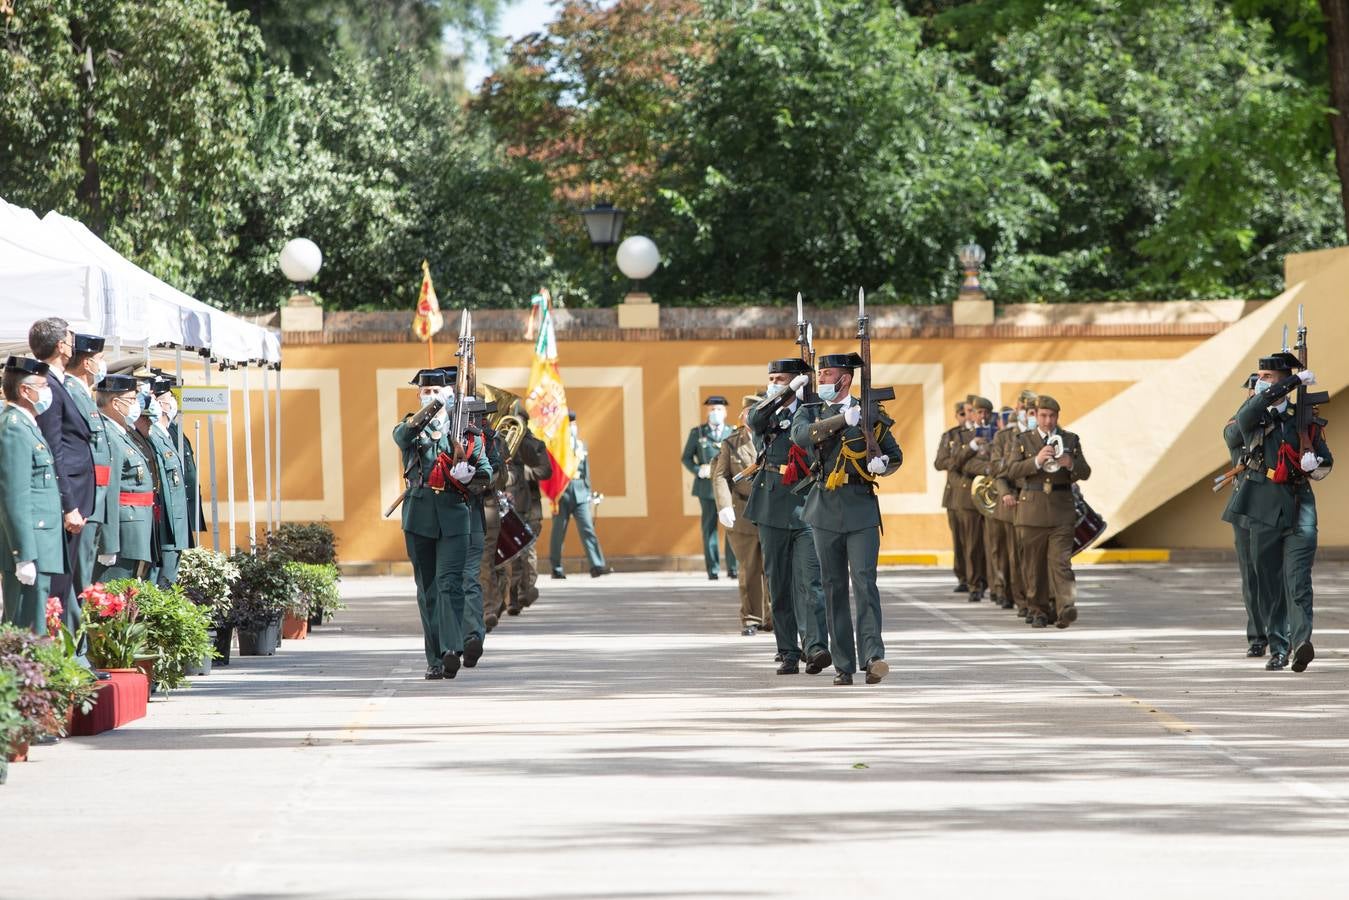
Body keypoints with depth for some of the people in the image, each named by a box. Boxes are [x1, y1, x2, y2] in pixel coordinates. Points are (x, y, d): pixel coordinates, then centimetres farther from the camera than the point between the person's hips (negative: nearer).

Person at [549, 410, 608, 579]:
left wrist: (590, 493, 15)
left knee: (588, 528, -5)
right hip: (562, 493, -4)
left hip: (580, 493, 4)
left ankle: (597, 566, -12)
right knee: (558, 532, 4)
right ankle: (556, 569, 13)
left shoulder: (581, 444, 14)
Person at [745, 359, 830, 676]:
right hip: (773, 509, 4)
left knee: (810, 580, -15)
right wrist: (789, 391, -18)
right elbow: (755, 418, -10)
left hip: (807, 508, -3)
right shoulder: (769, 413, 12)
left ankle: (816, 647, -24)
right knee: (779, 585, 6)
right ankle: (788, 653, 11)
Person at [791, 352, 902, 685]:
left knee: (864, 581, -14)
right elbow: (801, 435, -16)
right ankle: (843, 665, 9)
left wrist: (882, 464, -8)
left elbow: (896, 455, 15)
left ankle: (873, 656, -21)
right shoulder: (809, 411, 8)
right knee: (834, 587, 5)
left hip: (861, 508, -2)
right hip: (826, 510, 2)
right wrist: (843, 419, -23)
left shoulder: (870, 412, 6)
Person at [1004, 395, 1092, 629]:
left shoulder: (1071, 440, 11)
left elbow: (1085, 473, 10)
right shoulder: (1022, 441, 8)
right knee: (1034, 563, 3)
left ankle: (1066, 608, -22)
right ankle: (1038, 611, 11)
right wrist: (1036, 461, -20)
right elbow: (1012, 470, -4)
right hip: (1032, 510, 1)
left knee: (1060, 561, -12)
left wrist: (1071, 464, -12)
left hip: (1062, 510, -1)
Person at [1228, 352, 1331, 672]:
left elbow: (1325, 466, 19)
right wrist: (1296, 380, -13)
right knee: (1268, 582, 2)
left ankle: (1302, 641, -25)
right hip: (1265, 510, 1)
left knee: (1298, 578, -14)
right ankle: (1278, 648, 9)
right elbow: (1258, 404, -16)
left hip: (1299, 509, -1)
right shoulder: (1251, 419, 8)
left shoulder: (1305, 420, 11)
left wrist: (1314, 463, -5)